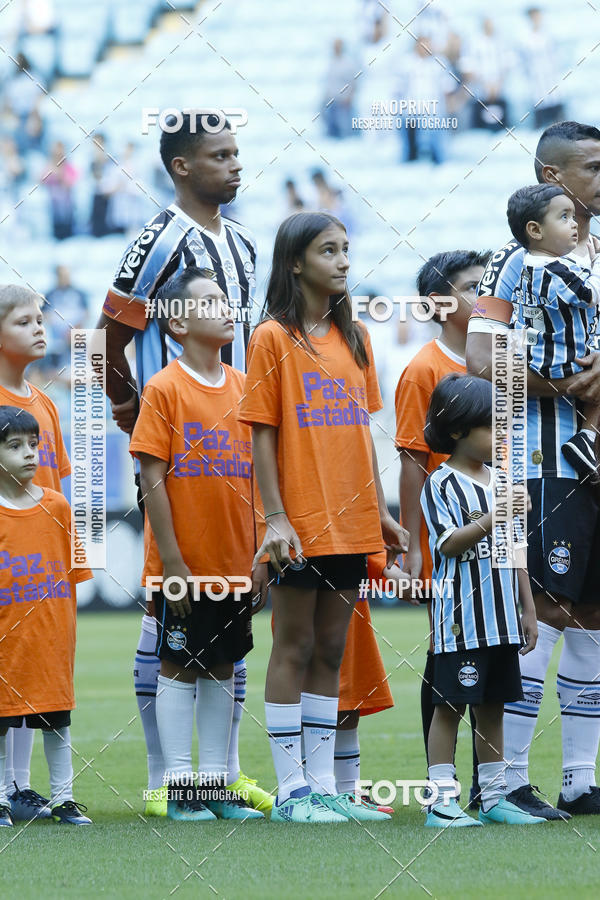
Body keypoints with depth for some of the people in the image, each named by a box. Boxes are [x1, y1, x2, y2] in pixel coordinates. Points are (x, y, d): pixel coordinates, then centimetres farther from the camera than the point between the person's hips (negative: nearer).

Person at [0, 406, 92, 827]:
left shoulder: (56, 505, 4)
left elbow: (71, 573, 9)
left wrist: (70, 632, 7)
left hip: (52, 637, 3)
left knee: (57, 717, 8)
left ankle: (63, 797, 15)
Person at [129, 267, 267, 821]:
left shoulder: (241, 387, 7)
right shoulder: (164, 389, -8)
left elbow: (254, 472, 11)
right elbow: (153, 477, -10)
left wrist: (260, 553, 6)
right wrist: (172, 560, -14)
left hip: (235, 563, 5)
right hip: (184, 564, -5)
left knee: (222, 669, 10)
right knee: (179, 667, 1)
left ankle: (216, 781, 16)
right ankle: (180, 785, 6)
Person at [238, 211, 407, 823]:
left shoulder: (354, 337, 12)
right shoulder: (274, 338, -6)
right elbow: (262, 434, -8)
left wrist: (380, 510, 13)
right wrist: (275, 516, -14)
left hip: (350, 522, 6)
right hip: (299, 523, -6)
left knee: (331, 650, 9)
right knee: (294, 649, -1)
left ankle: (323, 787, 13)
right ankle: (291, 790, 2)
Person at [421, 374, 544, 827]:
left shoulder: (502, 481, 13)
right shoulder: (441, 484, -7)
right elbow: (449, 544, -17)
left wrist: (528, 609, 15)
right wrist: (493, 520, -28)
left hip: (501, 618, 7)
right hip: (460, 619, -7)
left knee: (493, 705, 11)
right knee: (450, 704, -5)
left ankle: (495, 796, 16)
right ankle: (441, 801, -3)